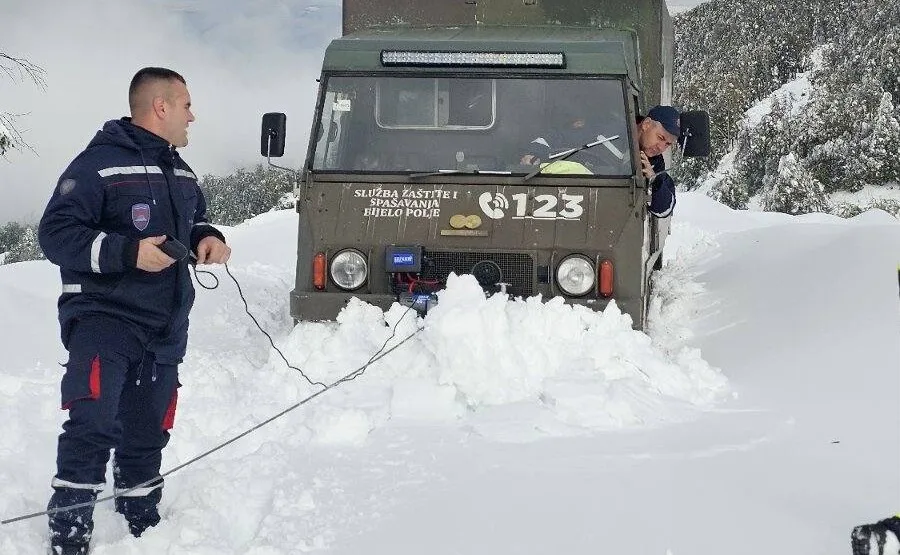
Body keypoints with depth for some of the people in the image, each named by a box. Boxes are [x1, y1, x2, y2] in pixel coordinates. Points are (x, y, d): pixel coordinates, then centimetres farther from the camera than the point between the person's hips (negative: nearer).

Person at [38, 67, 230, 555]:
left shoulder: (182, 174, 16)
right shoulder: (98, 163, -11)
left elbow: (195, 219, 32)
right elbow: (55, 234, -15)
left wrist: (207, 238, 7)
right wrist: (127, 253, -24)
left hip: (165, 331, 7)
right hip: (103, 320, -7)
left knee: (146, 435, 14)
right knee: (91, 427, -19)